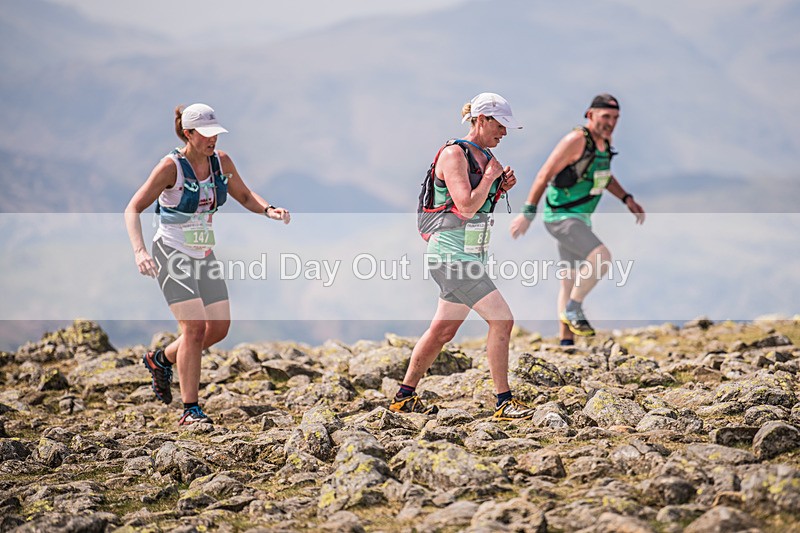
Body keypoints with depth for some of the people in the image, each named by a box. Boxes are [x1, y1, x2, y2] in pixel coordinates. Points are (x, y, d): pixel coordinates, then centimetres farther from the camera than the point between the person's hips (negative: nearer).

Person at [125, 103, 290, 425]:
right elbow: (132, 210, -19)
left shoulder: (221, 162, -1)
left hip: (204, 256, 7)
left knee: (219, 328, 4)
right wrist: (139, 251, -34)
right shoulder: (171, 167, -18)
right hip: (172, 255, -7)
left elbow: (245, 197, 14)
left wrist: (269, 210, -8)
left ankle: (160, 360, 29)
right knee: (195, 327, -17)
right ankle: (190, 410, -9)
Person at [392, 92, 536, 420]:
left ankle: (404, 398, 24)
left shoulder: (485, 156, 14)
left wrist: (501, 188, 6)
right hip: (451, 255, -10)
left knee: (443, 331, 14)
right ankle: (503, 402, -10)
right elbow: (467, 207, -23)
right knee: (502, 320, -14)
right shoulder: (453, 154, -13)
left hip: (471, 255, 10)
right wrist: (490, 177, -11)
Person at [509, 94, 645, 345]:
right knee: (602, 258, -26)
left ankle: (566, 342, 18)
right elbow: (544, 175, -17)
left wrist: (628, 200, 11)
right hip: (561, 218, -9)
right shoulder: (576, 140, -18)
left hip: (580, 219, 10)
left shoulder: (604, 139, 8)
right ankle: (573, 310, -11)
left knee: (571, 282, 12)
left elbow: (605, 176, 24)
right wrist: (527, 214, -18)